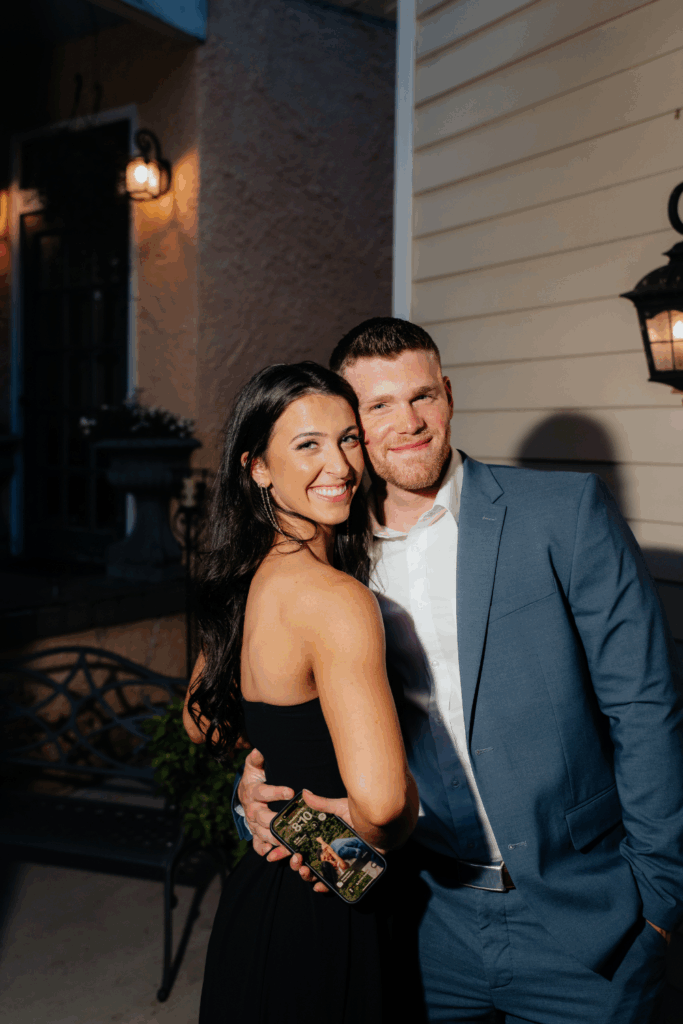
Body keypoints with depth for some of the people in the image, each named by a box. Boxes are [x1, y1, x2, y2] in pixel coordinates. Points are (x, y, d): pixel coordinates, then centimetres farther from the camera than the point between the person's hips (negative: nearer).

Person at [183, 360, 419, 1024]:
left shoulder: (248, 578, 0)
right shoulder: (337, 597, -27)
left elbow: (201, 721, 16)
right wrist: (382, 842, -17)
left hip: (260, 885, 8)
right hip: (318, 917, -8)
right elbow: (380, 797, -38)